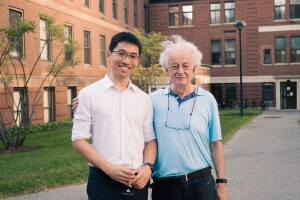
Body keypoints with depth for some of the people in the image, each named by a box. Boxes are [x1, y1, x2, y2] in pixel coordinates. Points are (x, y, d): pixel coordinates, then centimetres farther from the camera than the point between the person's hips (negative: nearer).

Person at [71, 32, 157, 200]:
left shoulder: (144, 99, 7)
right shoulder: (89, 94, -3)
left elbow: (150, 139, 10)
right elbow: (79, 139, -5)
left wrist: (148, 167, -8)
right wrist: (108, 168, -15)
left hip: (138, 182, 3)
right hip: (103, 180, -3)